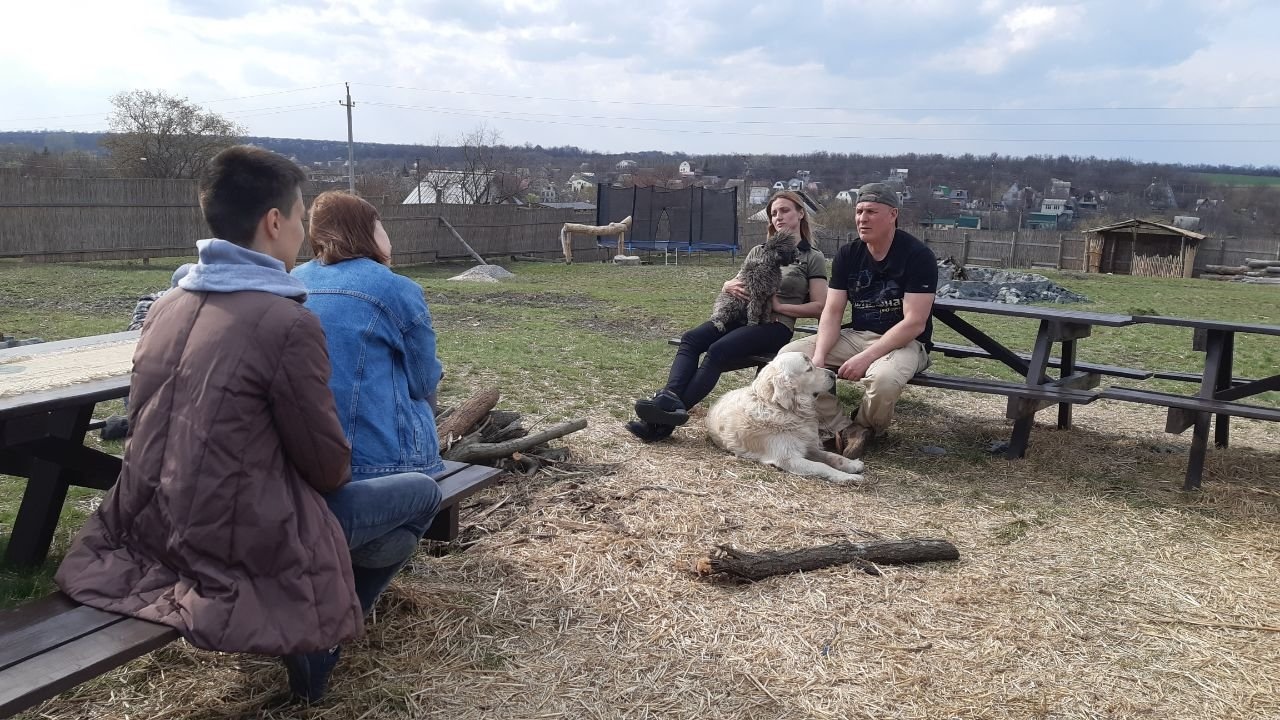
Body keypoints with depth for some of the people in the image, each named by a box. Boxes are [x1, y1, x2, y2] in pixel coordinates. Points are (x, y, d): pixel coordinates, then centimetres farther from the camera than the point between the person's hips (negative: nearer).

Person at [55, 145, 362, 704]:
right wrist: (343, 470, 11)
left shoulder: (167, 305, 3)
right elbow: (328, 466, -11)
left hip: (148, 530, 7)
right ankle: (330, 619, 7)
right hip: (237, 550, -7)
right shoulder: (288, 322, -19)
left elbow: (184, 430, 14)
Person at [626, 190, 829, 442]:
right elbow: (729, 284, 25)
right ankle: (670, 398, -45)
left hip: (774, 325, -6)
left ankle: (664, 422, -40)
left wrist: (779, 305, -11)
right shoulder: (759, 251, 24)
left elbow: (819, 306, 1)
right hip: (740, 316, 6)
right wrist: (731, 286, 0)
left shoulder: (813, 258, 9)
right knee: (690, 339, -25)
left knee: (717, 352, -32)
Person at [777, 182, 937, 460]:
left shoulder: (918, 255, -14)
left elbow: (914, 323, -20)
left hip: (904, 342, -5)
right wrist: (819, 356, -20)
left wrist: (867, 357, -28)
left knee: (883, 379, -40)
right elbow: (832, 312, -2)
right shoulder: (847, 255, 2)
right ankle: (844, 430, -13)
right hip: (856, 335, 6)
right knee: (789, 355, -13)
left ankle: (865, 429, -3)